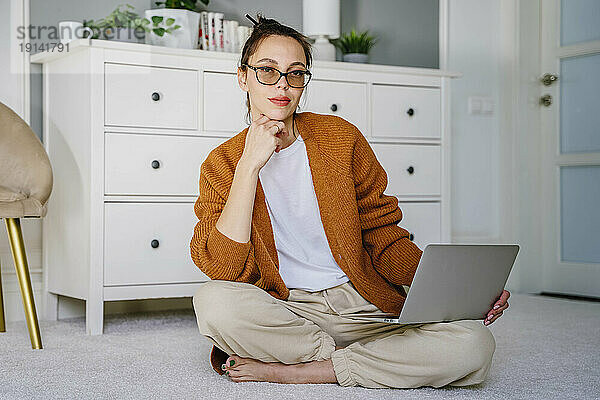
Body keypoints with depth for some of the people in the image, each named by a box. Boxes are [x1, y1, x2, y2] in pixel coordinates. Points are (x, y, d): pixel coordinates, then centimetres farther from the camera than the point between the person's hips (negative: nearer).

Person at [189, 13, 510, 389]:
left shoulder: (341, 137, 5)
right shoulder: (222, 164, 2)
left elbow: (383, 237, 7)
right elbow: (223, 269, -13)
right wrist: (250, 164, -15)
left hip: (364, 305, 1)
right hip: (281, 311, -1)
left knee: (475, 344, -24)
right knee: (213, 301, -34)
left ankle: (290, 369, -17)